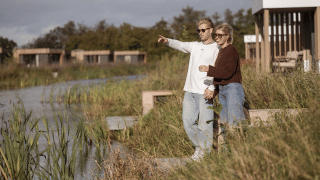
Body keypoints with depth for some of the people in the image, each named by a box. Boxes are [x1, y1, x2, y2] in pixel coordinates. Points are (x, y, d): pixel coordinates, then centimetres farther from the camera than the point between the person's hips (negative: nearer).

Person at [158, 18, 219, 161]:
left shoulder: (216, 49, 1)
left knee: (205, 124, -4)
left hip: (204, 92, -6)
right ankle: (200, 147, 23)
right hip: (190, 91, 6)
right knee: (188, 122, 5)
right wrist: (167, 41, -14)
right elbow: (180, 45, 7)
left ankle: (206, 152, 7)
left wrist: (211, 88, -21)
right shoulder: (195, 46, 20)